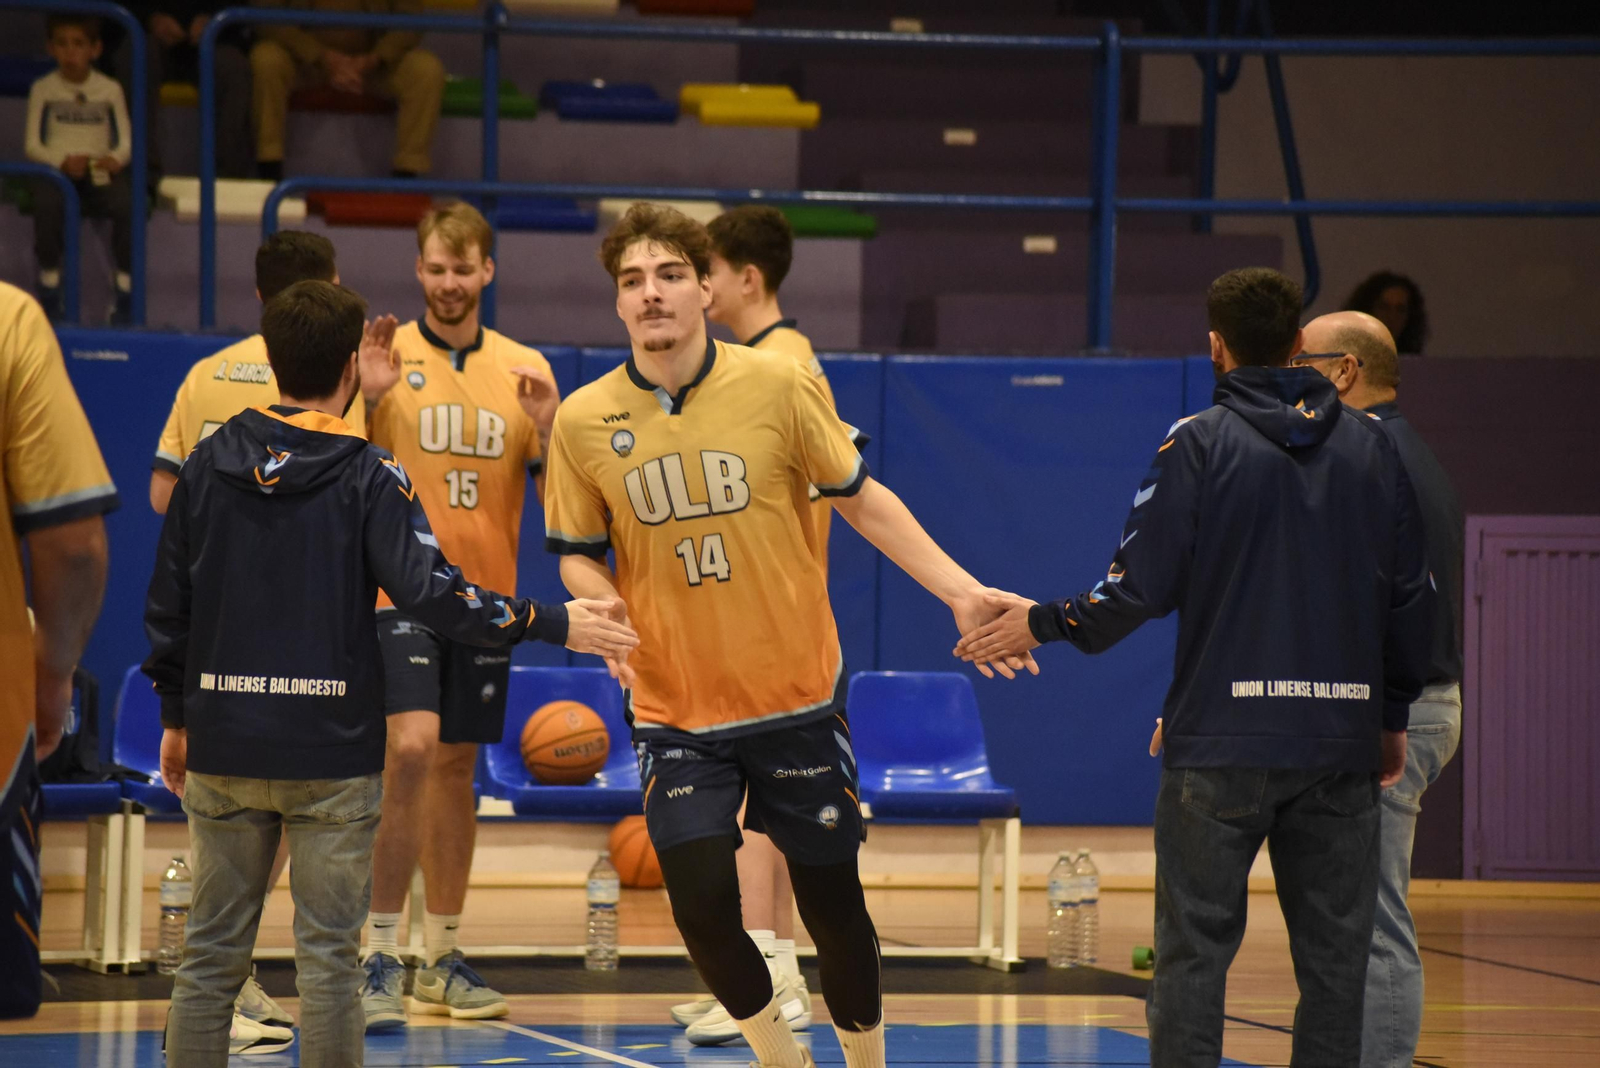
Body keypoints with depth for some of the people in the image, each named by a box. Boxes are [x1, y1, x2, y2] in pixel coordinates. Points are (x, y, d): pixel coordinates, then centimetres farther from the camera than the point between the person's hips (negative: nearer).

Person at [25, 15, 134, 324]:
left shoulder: (110, 90, 9)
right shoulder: (43, 89, 8)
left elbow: (126, 141, 7)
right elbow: (32, 144, 4)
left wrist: (116, 159, -17)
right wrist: (62, 161, -15)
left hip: (101, 169, 1)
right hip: (56, 169, -1)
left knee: (127, 203, -32)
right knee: (47, 203, -37)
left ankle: (126, 286, -17)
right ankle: (49, 282, -17)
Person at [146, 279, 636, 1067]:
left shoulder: (210, 464, 3)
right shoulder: (369, 478, -8)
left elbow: (167, 603, 8)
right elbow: (431, 592, -17)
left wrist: (175, 716, 19)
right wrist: (556, 624, -11)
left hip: (222, 747, 3)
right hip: (331, 754, -3)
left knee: (211, 954, 8)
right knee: (327, 957, 2)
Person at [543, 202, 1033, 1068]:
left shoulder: (777, 385, -7)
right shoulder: (583, 421, -4)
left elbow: (861, 500, 2)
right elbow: (578, 554, 8)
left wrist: (961, 591, -4)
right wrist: (606, 615, -14)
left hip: (796, 697, 0)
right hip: (673, 711, 0)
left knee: (831, 899, 5)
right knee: (702, 906, -9)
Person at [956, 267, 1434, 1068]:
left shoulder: (1199, 444, -5)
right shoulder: (1370, 446, 7)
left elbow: (1141, 588, -8)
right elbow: (1411, 597, 11)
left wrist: (1042, 622, 8)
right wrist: (1394, 716, 22)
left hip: (1222, 741, -3)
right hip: (1341, 740, 3)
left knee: (1194, 947, 1)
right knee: (1333, 953, 7)